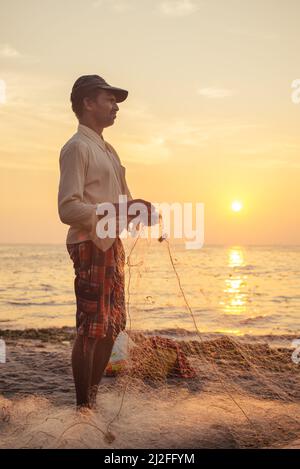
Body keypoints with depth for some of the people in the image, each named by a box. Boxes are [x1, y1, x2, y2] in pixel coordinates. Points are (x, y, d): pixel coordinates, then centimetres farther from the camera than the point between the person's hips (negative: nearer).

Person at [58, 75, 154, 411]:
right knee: (91, 329, -5)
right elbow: (68, 209, -19)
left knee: (113, 325, 14)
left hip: (112, 244, 9)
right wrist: (113, 210, -25)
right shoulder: (77, 147, -9)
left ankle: (95, 396, 28)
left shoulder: (107, 149, 20)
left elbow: (123, 197, 24)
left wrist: (136, 207, 3)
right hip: (90, 245, -9)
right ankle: (83, 405, 8)